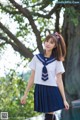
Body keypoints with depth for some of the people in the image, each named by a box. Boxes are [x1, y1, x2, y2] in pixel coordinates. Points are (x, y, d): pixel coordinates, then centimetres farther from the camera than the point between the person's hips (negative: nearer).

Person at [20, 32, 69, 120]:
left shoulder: (57, 61, -1)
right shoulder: (36, 58, 2)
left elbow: (59, 80, -1)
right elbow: (32, 77, 7)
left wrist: (64, 99, -4)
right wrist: (25, 94, 7)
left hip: (52, 91, -1)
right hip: (39, 90, 1)